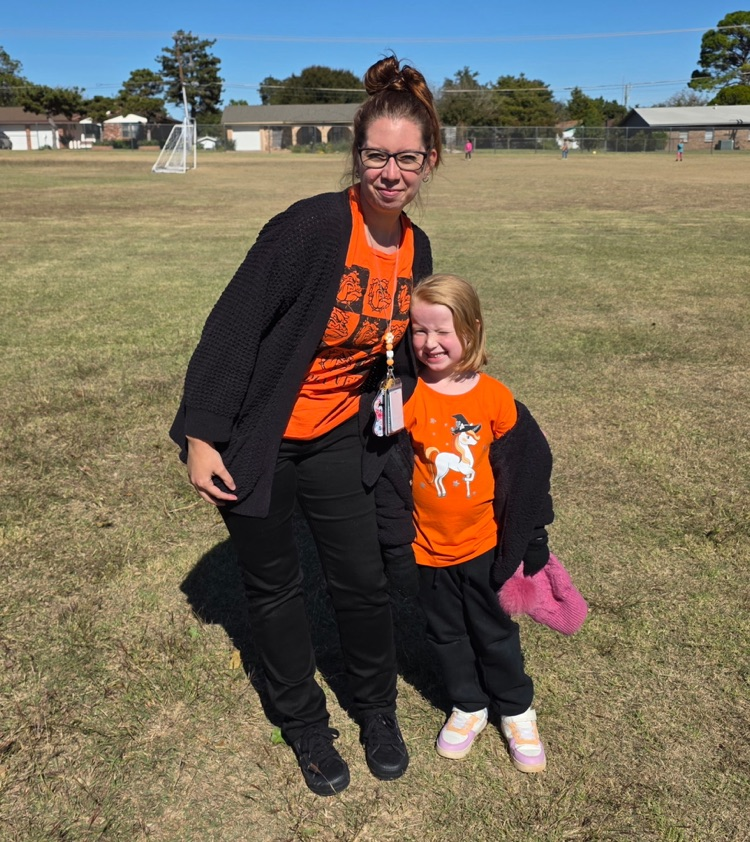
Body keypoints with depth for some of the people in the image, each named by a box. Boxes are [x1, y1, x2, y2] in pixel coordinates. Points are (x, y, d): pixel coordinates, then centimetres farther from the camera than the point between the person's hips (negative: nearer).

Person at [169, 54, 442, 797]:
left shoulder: (415, 248, -1)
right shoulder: (311, 226, -23)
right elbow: (234, 326, -20)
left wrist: (396, 440, 15)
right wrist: (201, 436, -19)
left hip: (337, 437, 5)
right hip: (254, 439, -4)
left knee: (362, 580, 10)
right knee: (273, 587, 11)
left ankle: (377, 709, 37)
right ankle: (303, 722, 36)